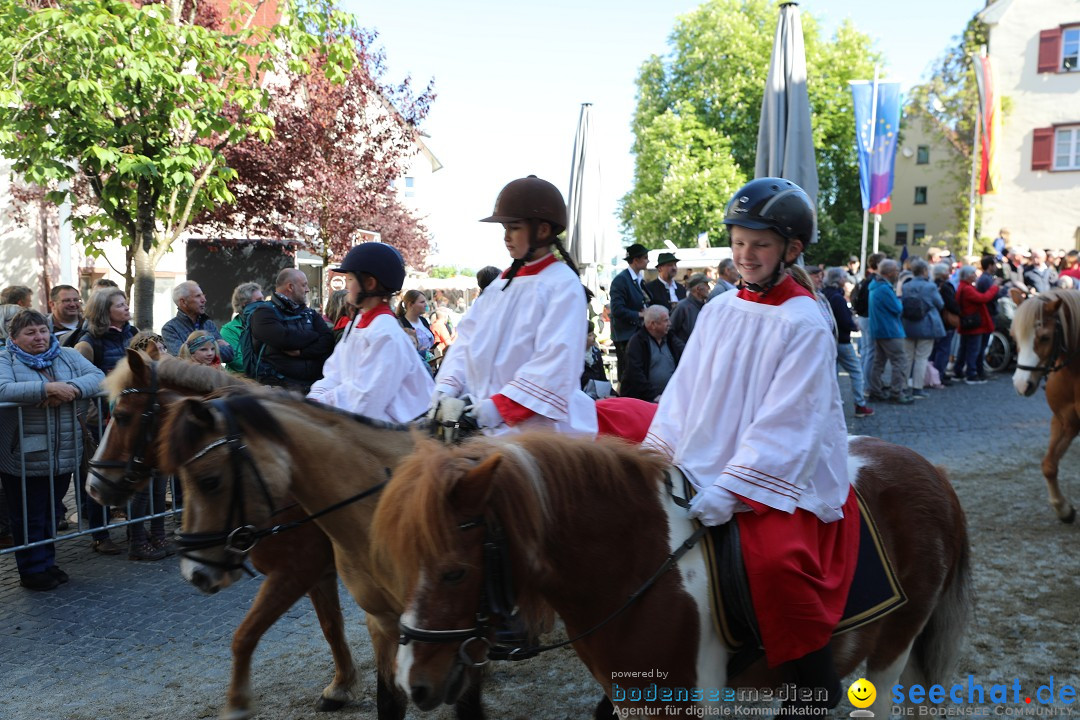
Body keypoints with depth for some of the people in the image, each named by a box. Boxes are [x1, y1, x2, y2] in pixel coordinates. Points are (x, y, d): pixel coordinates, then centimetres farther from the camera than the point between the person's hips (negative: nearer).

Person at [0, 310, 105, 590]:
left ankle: (47, 564, 32)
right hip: (23, 459, -4)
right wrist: (47, 389, -28)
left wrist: (71, 389, -21)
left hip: (63, 456, 4)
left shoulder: (67, 356, 8)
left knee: (49, 513, 18)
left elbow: (97, 376, -3)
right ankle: (33, 570, 21)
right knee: (28, 517, 8)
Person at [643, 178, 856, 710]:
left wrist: (731, 489, -24)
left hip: (782, 476, -7)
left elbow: (785, 423, -17)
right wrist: (656, 456, -3)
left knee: (775, 561, -30)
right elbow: (684, 391, 9)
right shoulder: (718, 311, 9)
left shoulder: (805, 324, -9)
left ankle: (817, 688, -6)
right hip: (705, 468, 7)